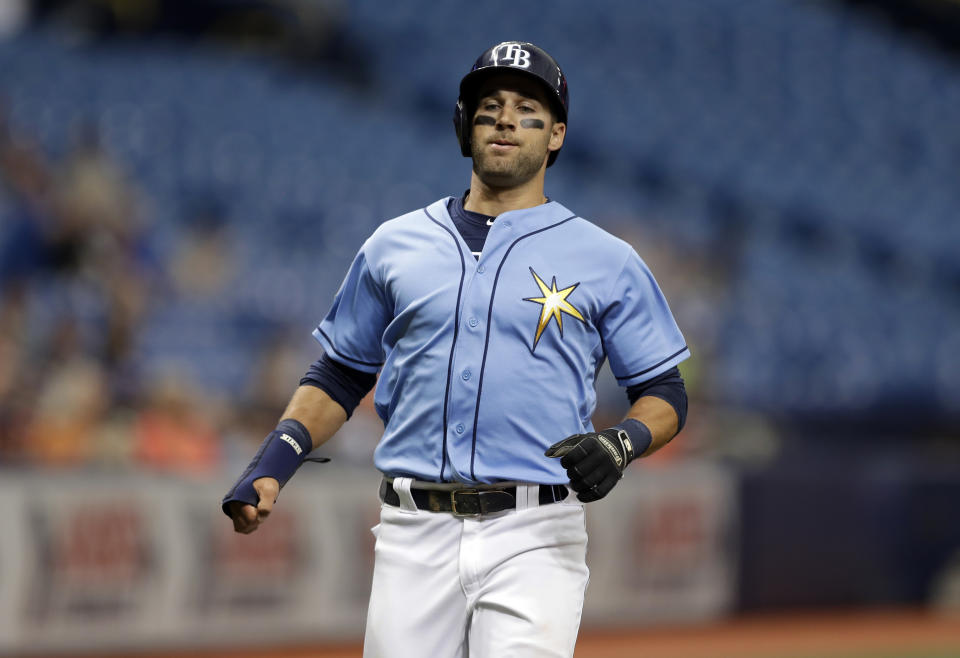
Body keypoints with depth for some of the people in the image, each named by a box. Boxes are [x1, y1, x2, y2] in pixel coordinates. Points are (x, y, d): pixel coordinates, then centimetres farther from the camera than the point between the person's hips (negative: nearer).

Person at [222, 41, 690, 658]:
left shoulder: (606, 261, 7)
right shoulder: (395, 246, 15)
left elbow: (665, 393, 9)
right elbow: (340, 376, 20)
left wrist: (622, 443, -13)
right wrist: (275, 461, 5)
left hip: (534, 540, -2)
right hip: (416, 537, 2)